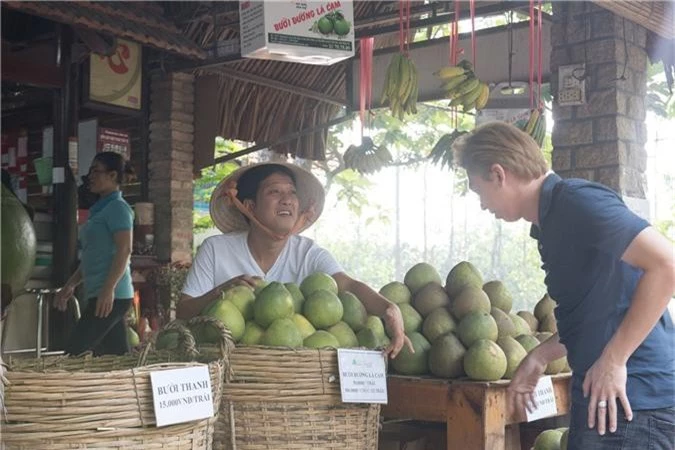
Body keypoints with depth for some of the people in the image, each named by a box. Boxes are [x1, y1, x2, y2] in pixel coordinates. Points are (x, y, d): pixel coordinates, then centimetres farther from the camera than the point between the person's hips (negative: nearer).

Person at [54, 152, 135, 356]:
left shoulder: (117, 207, -8)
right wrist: (70, 284, 22)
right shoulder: (100, 209, 20)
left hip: (111, 296, -9)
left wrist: (108, 289, -25)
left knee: (74, 353, -9)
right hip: (101, 295, 9)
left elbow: (124, 250, -18)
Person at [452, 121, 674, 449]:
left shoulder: (577, 202, -13)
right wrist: (539, 356, 13)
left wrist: (613, 360, -19)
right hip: (601, 395, 9)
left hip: (630, 397, -9)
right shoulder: (552, 223, 15)